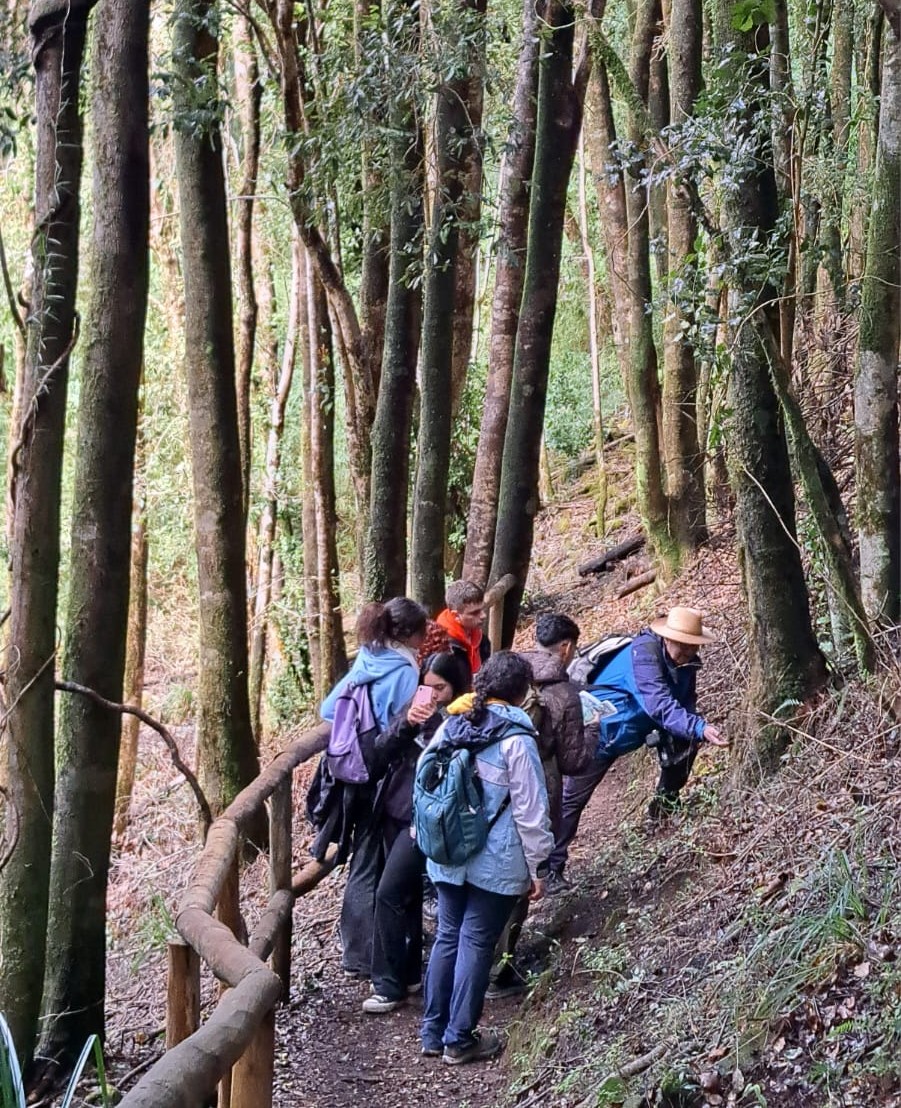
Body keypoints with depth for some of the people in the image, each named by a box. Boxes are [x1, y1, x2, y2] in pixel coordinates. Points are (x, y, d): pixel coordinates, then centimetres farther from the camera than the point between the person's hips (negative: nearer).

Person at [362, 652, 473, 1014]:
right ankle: (408, 973, 27)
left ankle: (390, 985, 0)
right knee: (406, 893, 15)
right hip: (395, 811, 7)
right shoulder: (415, 709, 8)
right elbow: (382, 750, 0)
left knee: (389, 894, -9)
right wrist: (406, 723, -15)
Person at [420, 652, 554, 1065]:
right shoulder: (515, 739, -16)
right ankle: (459, 1039, 12)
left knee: (447, 937, 15)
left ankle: (433, 1033, 23)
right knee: (476, 944, 4)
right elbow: (530, 809, -13)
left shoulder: (451, 725, 2)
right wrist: (538, 866, -5)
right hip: (496, 862, -6)